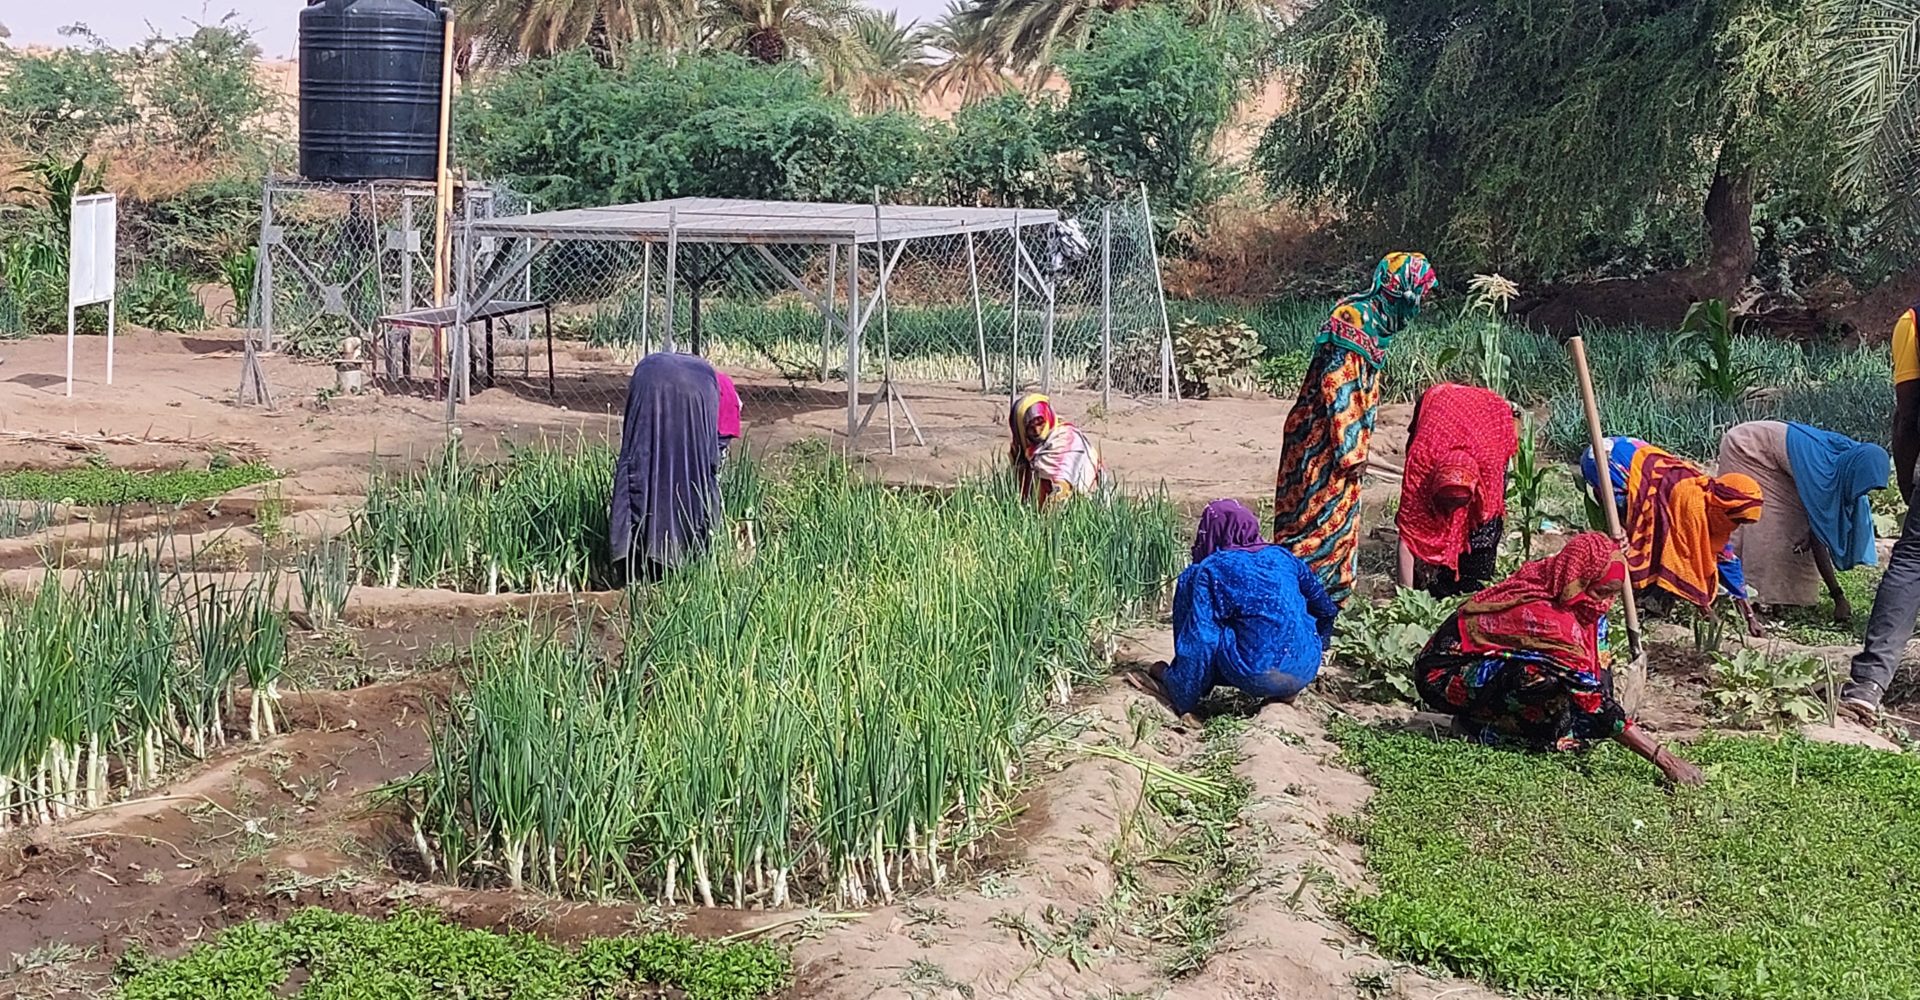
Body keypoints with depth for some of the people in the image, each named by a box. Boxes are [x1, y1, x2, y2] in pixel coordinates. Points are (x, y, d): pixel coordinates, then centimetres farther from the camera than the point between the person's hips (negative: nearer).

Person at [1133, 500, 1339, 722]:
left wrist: (1183, 702, 0)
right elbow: (1325, 608, 24)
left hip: (1260, 679, -5)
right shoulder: (1282, 557, 12)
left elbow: (1199, 642, -9)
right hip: (1306, 670, 6)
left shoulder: (1210, 571, -3)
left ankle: (1177, 691, 8)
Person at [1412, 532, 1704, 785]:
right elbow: (1597, 705, -29)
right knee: (1548, 680, -34)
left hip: (1490, 661, 9)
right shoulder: (1547, 618, -30)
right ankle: (1479, 726, -11)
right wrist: (1665, 760, -29)